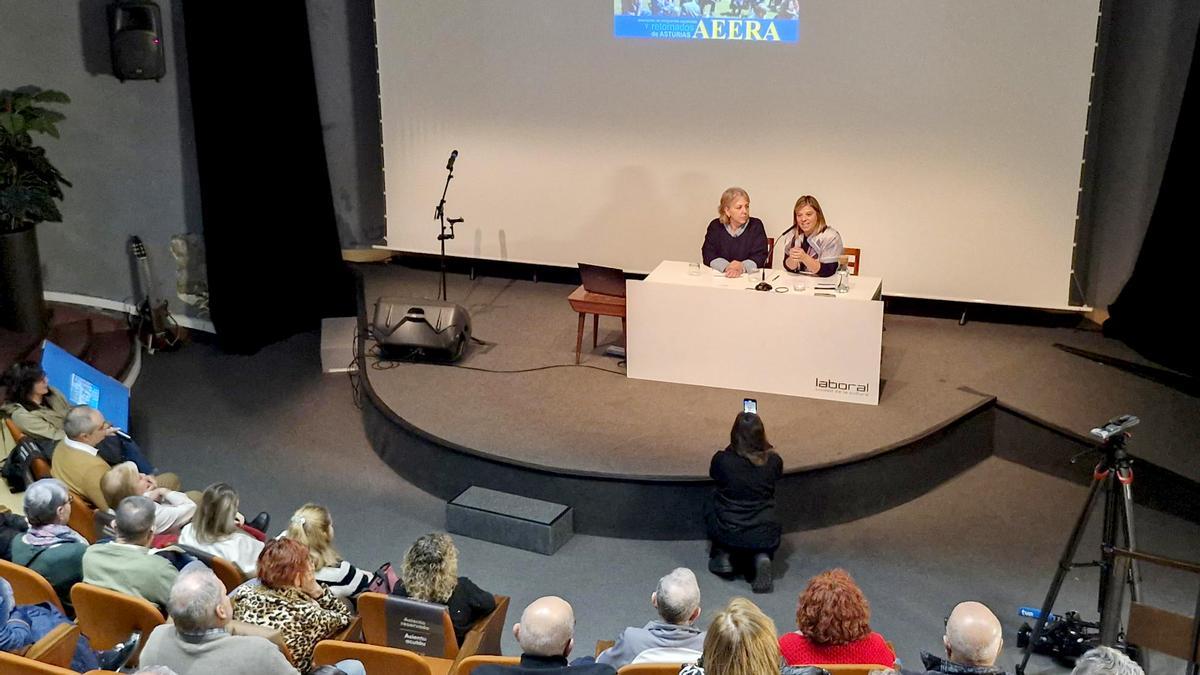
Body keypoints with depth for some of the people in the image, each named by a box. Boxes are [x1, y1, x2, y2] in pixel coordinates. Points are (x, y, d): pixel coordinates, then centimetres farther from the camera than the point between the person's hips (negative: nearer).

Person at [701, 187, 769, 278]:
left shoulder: (756, 225, 4)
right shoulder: (715, 226, 6)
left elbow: (760, 256, -4)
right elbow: (708, 255, -3)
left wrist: (742, 267, -24)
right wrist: (727, 266, -21)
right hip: (719, 276, 0)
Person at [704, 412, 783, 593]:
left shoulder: (721, 459, -11)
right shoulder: (774, 461, -7)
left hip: (727, 535, 1)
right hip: (764, 537, 0)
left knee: (711, 507, 29)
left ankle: (722, 553, 19)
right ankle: (761, 557, 5)